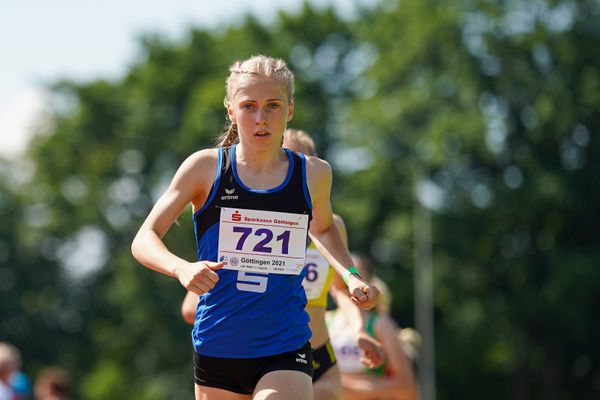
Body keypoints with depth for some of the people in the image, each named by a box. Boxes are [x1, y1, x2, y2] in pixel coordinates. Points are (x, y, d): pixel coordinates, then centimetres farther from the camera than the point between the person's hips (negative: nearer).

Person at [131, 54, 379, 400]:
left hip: (286, 350, -1)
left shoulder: (314, 174, 3)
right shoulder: (206, 168, -3)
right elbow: (144, 240, -4)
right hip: (217, 350, 1)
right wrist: (181, 268, -24)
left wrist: (351, 276, 8)